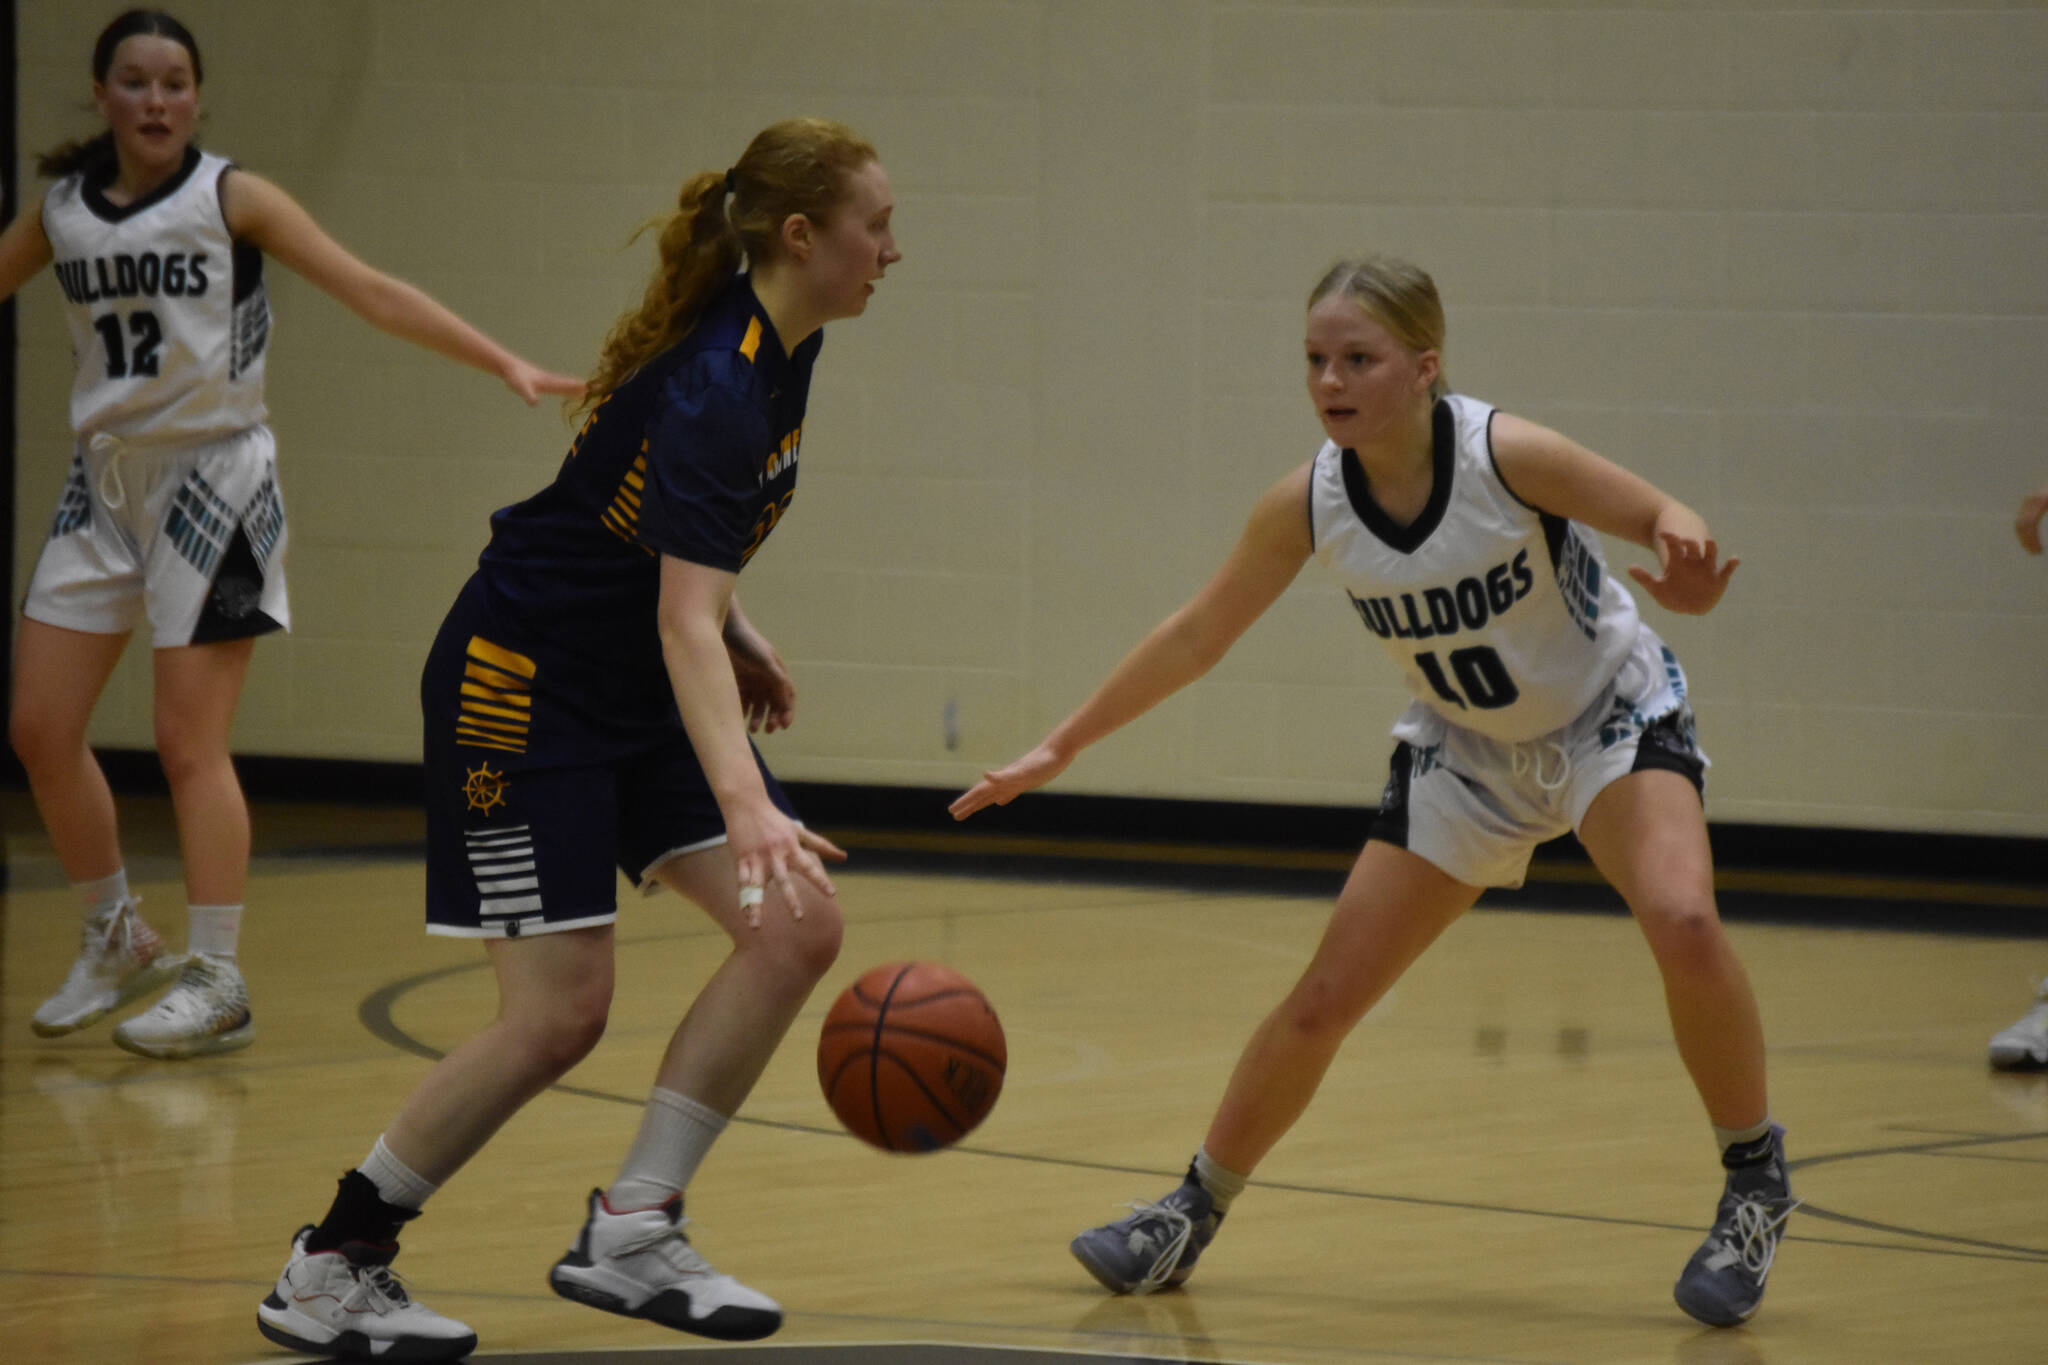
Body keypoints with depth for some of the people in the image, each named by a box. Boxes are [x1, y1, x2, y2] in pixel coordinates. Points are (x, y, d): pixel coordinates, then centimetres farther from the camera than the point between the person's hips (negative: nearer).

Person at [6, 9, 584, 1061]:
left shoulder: (229, 199, -8)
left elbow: (369, 292, -11)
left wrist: (503, 363, -18)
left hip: (212, 479, -5)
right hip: (105, 480, 5)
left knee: (190, 743, -8)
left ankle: (217, 983, -2)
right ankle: (116, 943, 22)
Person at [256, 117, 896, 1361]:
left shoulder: (786, 350, 2)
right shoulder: (716, 387, -27)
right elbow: (681, 619, -38)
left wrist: (739, 636, 11)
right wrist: (747, 807, -49)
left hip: (640, 695, 9)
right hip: (524, 686, -9)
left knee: (799, 928, -7)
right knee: (560, 1015, -11)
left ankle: (630, 1234, 1)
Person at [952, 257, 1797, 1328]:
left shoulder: (1505, 455, -29)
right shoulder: (1309, 504, -18)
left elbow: (1663, 521, -22)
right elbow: (1196, 635, -5)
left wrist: (1686, 563, -47)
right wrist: (1059, 748, -2)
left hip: (1611, 718, -3)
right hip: (1466, 753, 4)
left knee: (1681, 921, -30)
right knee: (1324, 1000, 1)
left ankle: (1754, 1180, -9)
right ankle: (1196, 1209, 23)